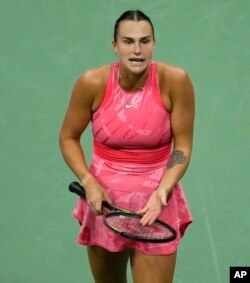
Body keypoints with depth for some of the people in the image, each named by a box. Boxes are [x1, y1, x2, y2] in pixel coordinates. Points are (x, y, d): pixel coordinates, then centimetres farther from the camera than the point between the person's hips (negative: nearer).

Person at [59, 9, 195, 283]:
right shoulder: (92, 83, -12)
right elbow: (68, 138, 2)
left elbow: (182, 146, -7)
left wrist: (161, 192, -21)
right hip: (104, 199, 2)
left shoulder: (175, 81, -14)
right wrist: (88, 182, -12)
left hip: (156, 202, -2)